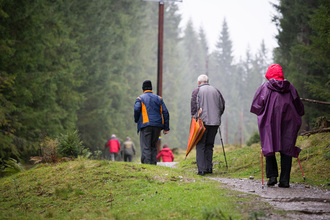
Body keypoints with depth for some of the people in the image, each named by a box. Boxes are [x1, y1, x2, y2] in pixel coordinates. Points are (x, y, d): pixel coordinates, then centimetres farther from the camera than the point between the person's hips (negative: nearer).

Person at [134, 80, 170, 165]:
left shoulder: (140, 98, 6)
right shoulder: (158, 98, 18)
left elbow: (136, 109, -12)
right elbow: (165, 112, 10)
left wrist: (136, 120, 6)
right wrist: (166, 128, 10)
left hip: (146, 125, -4)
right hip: (157, 126, 4)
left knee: (145, 147, -6)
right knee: (153, 146, 14)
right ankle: (153, 164, 8)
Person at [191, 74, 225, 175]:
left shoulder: (197, 91, 1)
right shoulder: (216, 90, 13)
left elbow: (193, 106, -8)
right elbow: (222, 105, 12)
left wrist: (194, 117, -2)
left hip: (202, 121, -4)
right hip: (215, 122, 4)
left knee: (200, 145, -2)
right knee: (209, 145, 13)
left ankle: (201, 169, -10)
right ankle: (209, 168, 9)